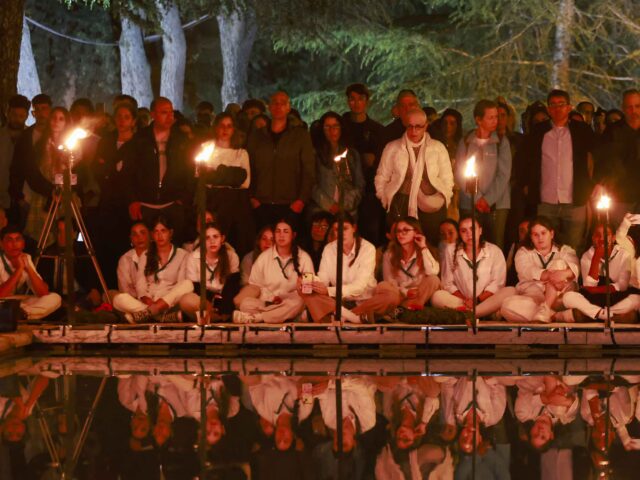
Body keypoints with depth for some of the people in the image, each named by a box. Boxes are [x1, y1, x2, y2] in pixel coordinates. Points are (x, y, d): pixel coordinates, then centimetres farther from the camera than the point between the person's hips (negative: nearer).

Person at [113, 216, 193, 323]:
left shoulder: (181, 255, 12)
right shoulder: (145, 256, 19)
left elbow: (182, 284, 1)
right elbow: (140, 285, 8)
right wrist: (149, 301, -15)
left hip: (170, 302, -2)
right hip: (147, 303, 2)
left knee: (188, 284, -32)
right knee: (119, 299, -27)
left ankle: (146, 313, -41)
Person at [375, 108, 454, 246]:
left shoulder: (438, 148, 9)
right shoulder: (392, 148, 10)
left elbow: (447, 178, 13)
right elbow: (381, 179, 15)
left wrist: (442, 201, 4)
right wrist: (386, 201, 6)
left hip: (431, 207, 0)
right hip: (400, 208, 0)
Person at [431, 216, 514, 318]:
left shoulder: (494, 251, 4)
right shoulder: (451, 250, 6)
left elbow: (497, 283, -1)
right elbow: (448, 283, 3)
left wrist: (477, 300, -16)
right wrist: (464, 300, -14)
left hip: (486, 299, 0)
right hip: (460, 300, 0)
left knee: (510, 291, -28)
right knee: (438, 296, -28)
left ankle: (465, 314, -34)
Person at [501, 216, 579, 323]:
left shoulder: (565, 250, 19)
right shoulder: (523, 252, 18)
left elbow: (574, 267, -5)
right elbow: (527, 271, -7)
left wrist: (565, 273, -33)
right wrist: (548, 275, -30)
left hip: (559, 298, 1)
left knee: (559, 263, -21)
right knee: (509, 306, -31)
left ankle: (544, 310, -35)